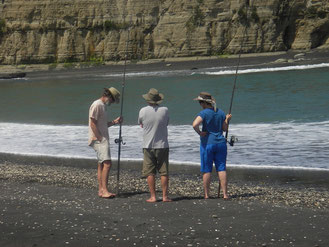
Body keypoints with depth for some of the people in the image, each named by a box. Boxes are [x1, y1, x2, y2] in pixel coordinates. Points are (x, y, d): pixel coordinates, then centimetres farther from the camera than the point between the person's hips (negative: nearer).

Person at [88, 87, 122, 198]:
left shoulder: (103, 106, 20)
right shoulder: (97, 105, -11)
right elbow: (93, 124, -16)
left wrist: (114, 122, 12)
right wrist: (100, 138, -18)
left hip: (103, 139, 11)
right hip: (98, 139, -11)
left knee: (102, 164, 9)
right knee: (107, 163, -18)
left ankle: (101, 190, 12)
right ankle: (104, 190, -21)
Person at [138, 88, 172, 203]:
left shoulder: (143, 111, -7)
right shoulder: (164, 110, -6)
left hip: (148, 146, 0)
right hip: (162, 145, 0)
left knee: (150, 173, 4)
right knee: (164, 172, 5)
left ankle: (153, 196, 4)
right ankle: (165, 196, 6)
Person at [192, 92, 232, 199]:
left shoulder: (204, 113, -12)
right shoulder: (221, 112, 5)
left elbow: (195, 124, -28)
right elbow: (225, 129, 9)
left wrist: (200, 133, -12)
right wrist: (227, 120, 24)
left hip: (207, 143, -4)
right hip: (220, 142, 4)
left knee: (207, 170, 4)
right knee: (221, 169, 5)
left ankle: (206, 194, 8)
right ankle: (225, 194, 2)